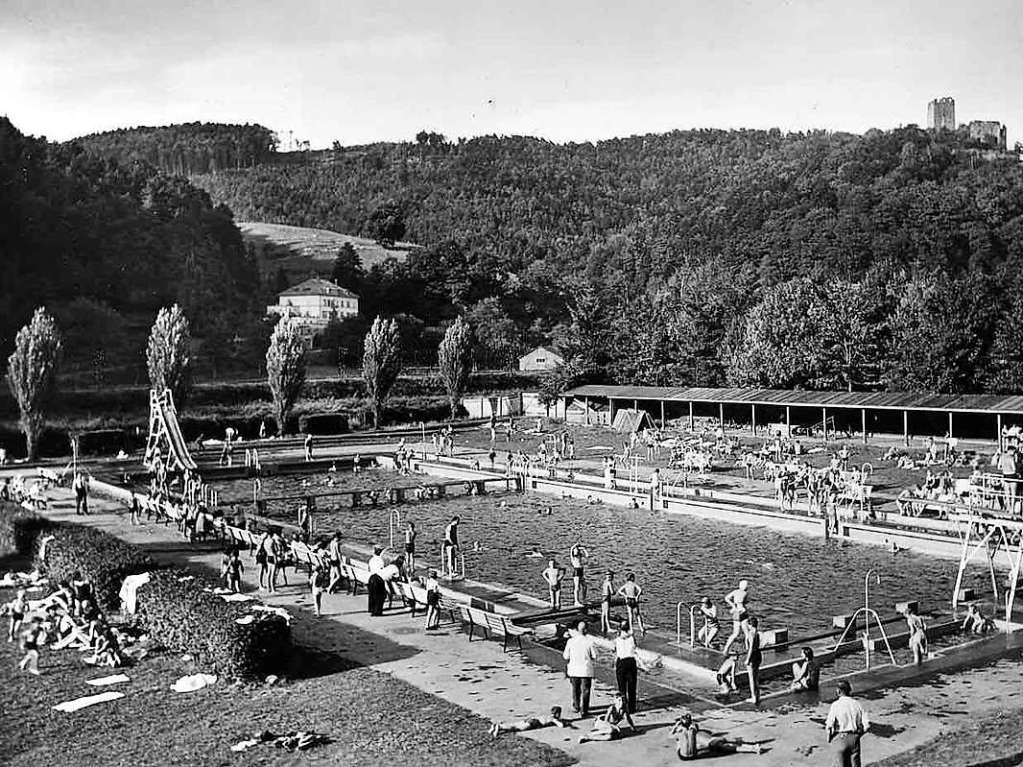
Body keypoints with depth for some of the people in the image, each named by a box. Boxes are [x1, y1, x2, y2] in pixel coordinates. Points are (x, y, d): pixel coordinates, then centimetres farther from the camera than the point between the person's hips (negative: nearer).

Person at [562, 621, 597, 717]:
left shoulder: (570, 641, -7)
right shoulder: (589, 641, -12)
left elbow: (566, 657, -1)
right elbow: (594, 657, -6)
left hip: (574, 669, 2)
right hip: (586, 670, -2)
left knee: (575, 689, 20)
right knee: (585, 690, 7)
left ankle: (576, 707, 31)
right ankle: (584, 710, 5)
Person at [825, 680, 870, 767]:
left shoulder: (835, 705, -7)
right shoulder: (857, 704, 4)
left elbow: (829, 726, -13)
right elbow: (867, 725, 0)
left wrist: (829, 737, 5)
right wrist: (858, 735, 15)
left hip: (840, 738, -3)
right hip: (854, 739, 3)